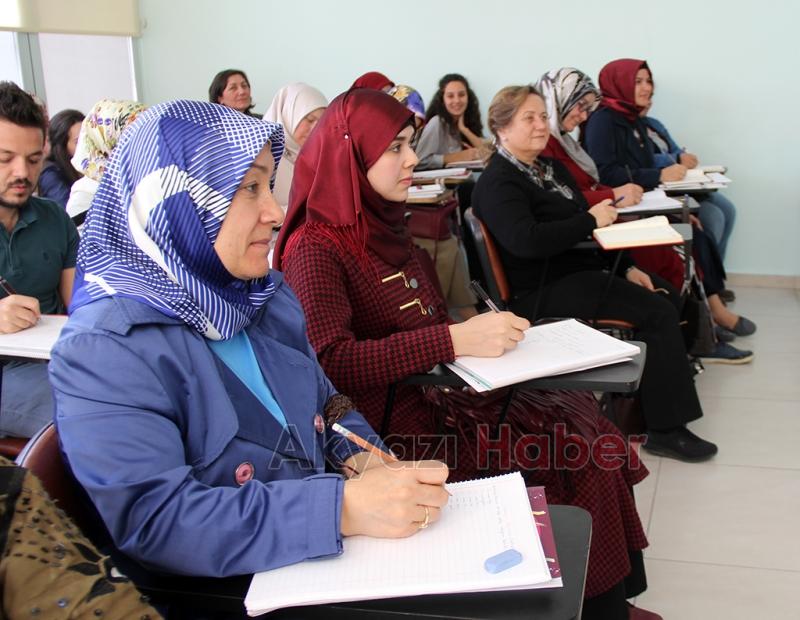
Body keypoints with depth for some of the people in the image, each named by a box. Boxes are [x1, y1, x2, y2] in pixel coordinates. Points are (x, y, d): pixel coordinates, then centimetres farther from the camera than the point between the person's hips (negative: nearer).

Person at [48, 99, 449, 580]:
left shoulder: (267, 297, 5)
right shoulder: (103, 354, -17)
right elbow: (152, 521, -25)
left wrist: (363, 460, -5)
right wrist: (344, 508, -31)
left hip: (328, 558, 6)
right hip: (226, 593, -6)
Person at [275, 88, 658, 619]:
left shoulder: (383, 228, 12)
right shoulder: (316, 249, -13)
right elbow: (332, 360, -27)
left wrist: (480, 330, 1)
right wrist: (455, 340, -28)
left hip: (442, 394, 8)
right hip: (397, 427, -8)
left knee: (582, 424, -7)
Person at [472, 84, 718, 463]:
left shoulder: (550, 168, 18)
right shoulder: (498, 182, -12)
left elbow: (586, 230, 16)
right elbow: (526, 240, -29)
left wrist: (626, 267, 4)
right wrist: (590, 220, -20)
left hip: (580, 267, 10)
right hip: (542, 289, -10)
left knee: (666, 293, 2)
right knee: (658, 312, -18)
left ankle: (638, 403, 6)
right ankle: (666, 430, -8)